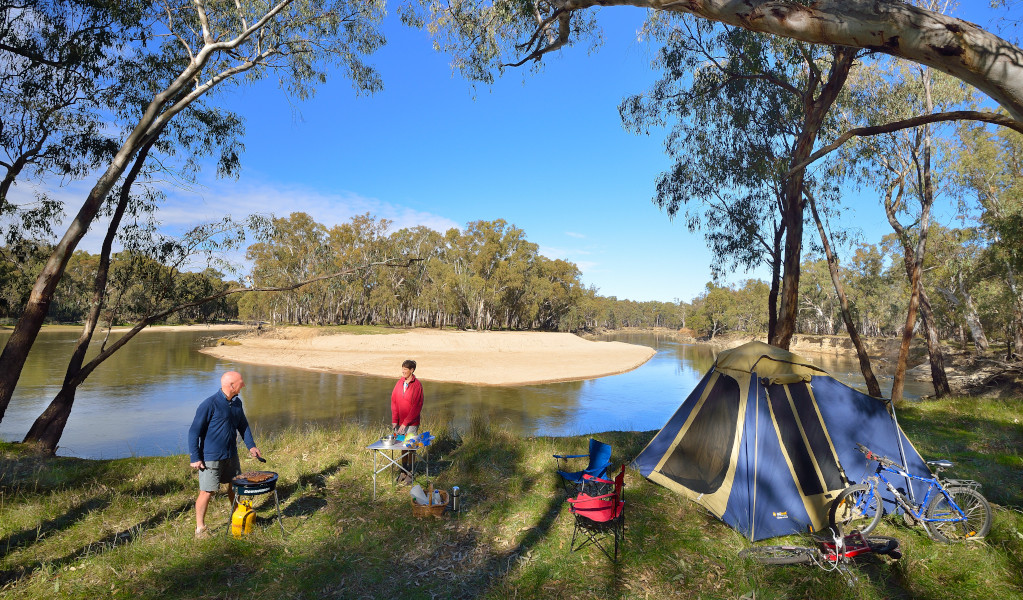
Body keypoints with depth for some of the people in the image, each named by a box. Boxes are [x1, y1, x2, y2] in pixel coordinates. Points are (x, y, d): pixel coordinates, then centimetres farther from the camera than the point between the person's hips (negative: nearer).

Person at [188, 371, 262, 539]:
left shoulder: (237, 403, 3)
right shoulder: (209, 405, -20)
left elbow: (243, 425, 15)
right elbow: (194, 432, -15)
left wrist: (251, 446, 7)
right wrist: (195, 458, -15)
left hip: (231, 455, 7)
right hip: (211, 457, -7)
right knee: (207, 492, 1)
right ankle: (200, 528, 20)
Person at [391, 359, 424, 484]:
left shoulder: (417, 385, -11)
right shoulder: (399, 383, 4)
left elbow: (417, 407, -14)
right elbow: (394, 401, 6)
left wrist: (405, 423, -14)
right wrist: (394, 420, -2)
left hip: (411, 423, -5)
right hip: (399, 422, 5)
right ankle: (403, 471, 24)